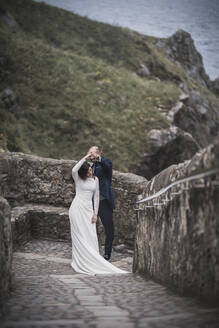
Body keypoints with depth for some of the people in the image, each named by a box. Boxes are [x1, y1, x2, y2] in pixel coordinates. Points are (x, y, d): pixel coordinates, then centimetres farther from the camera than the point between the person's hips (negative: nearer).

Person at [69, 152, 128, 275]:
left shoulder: (95, 179, 9)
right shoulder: (78, 179, -1)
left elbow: (96, 197, 10)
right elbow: (74, 170, -25)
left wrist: (95, 213, 3)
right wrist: (85, 157, -19)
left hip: (88, 209, 4)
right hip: (77, 208, -3)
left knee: (91, 236, -2)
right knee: (80, 236, -5)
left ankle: (91, 260, 4)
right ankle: (80, 261, -2)